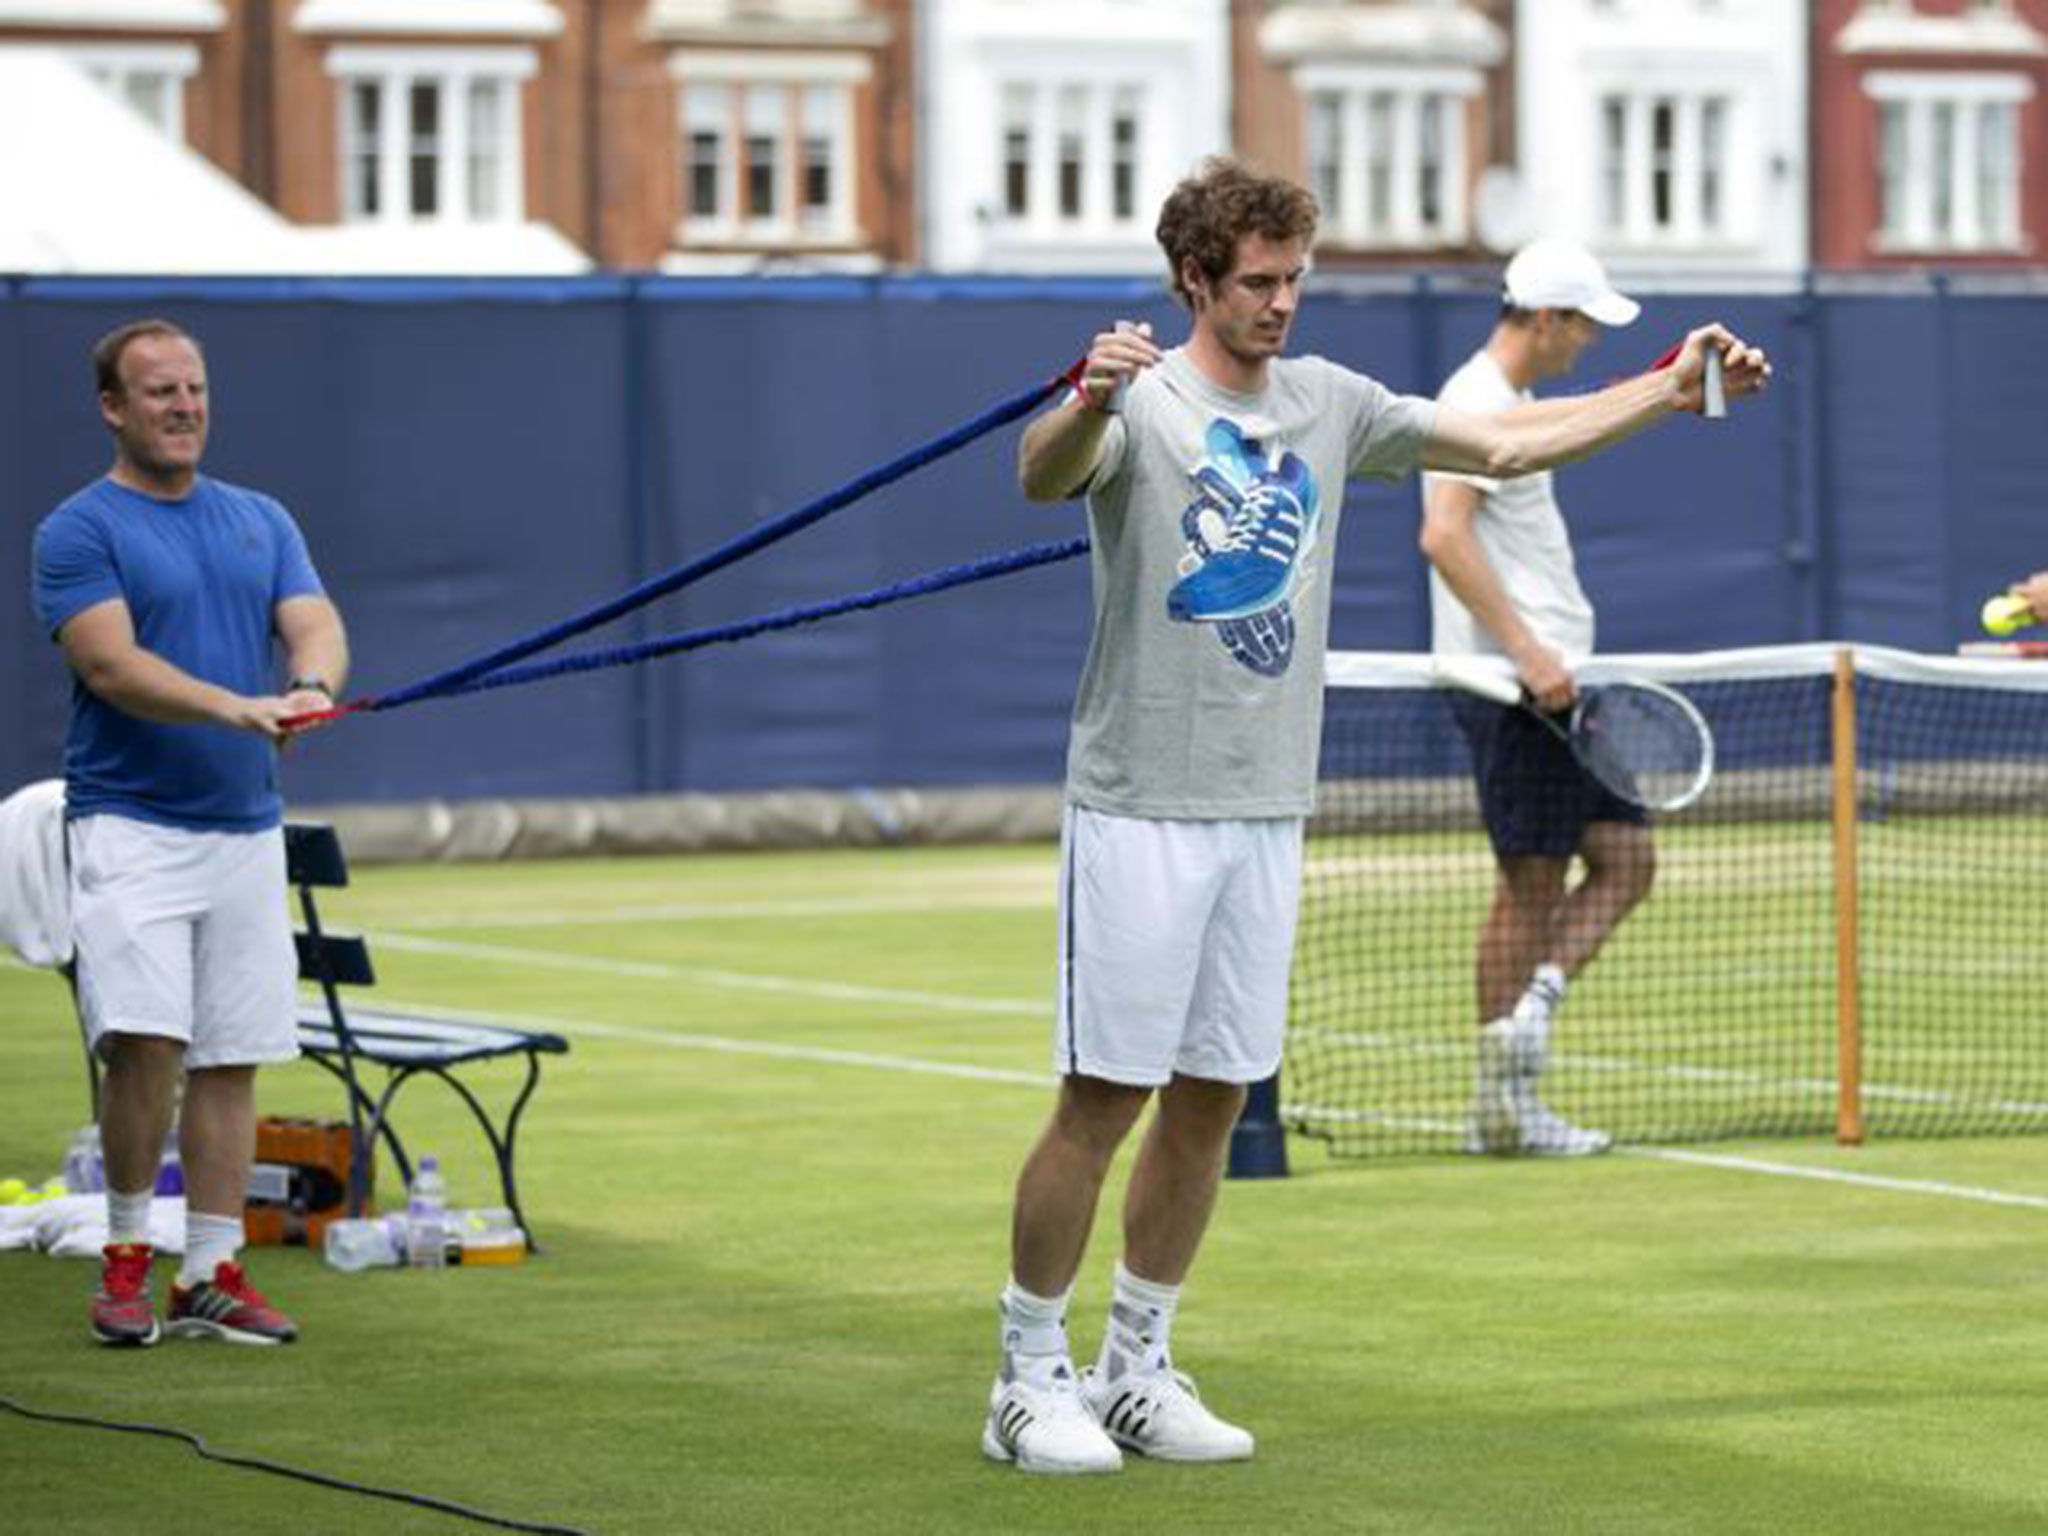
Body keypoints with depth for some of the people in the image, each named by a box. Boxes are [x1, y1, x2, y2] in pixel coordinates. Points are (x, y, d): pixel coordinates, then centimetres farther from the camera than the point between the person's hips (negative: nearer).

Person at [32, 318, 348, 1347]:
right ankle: (126, 1252, 1)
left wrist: (311, 687, -24)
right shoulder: (79, 531, -4)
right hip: (130, 826, -5)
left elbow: (314, 624, 1)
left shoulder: (262, 521, 14)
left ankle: (210, 1276, 10)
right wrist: (236, 708, -31)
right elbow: (113, 661, -17)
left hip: (248, 828, 5)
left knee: (231, 1059, 4)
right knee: (146, 1043, -16)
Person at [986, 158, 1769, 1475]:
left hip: (1267, 814, 6)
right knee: (1102, 1100, -5)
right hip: (1141, 810, -6)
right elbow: (1044, 476, -30)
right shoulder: (1142, 404, -9)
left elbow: (1506, 443, 15)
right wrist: (1086, 403, -53)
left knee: (1210, 1102, 9)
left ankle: (1137, 1369, 20)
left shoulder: (1326, 404, 10)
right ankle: (1030, 1381, 4)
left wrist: (1673, 391, 6)